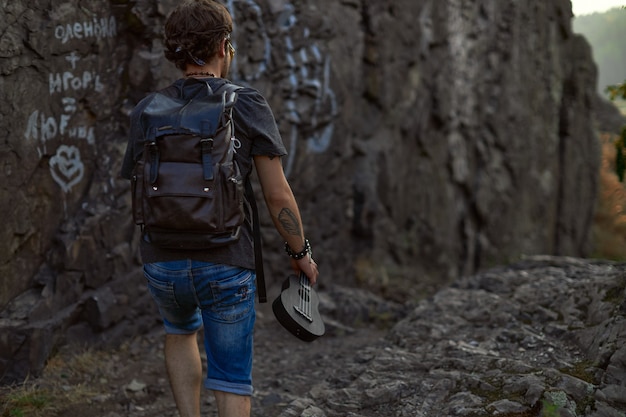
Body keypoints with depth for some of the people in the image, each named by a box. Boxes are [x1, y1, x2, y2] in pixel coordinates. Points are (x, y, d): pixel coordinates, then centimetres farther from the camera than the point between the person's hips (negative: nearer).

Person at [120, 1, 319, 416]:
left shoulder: (147, 113, 1)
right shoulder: (249, 106, -8)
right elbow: (278, 195, -8)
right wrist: (301, 253, 6)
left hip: (162, 263, 3)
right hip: (226, 265, -3)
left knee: (181, 330, 35)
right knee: (232, 381, 11)